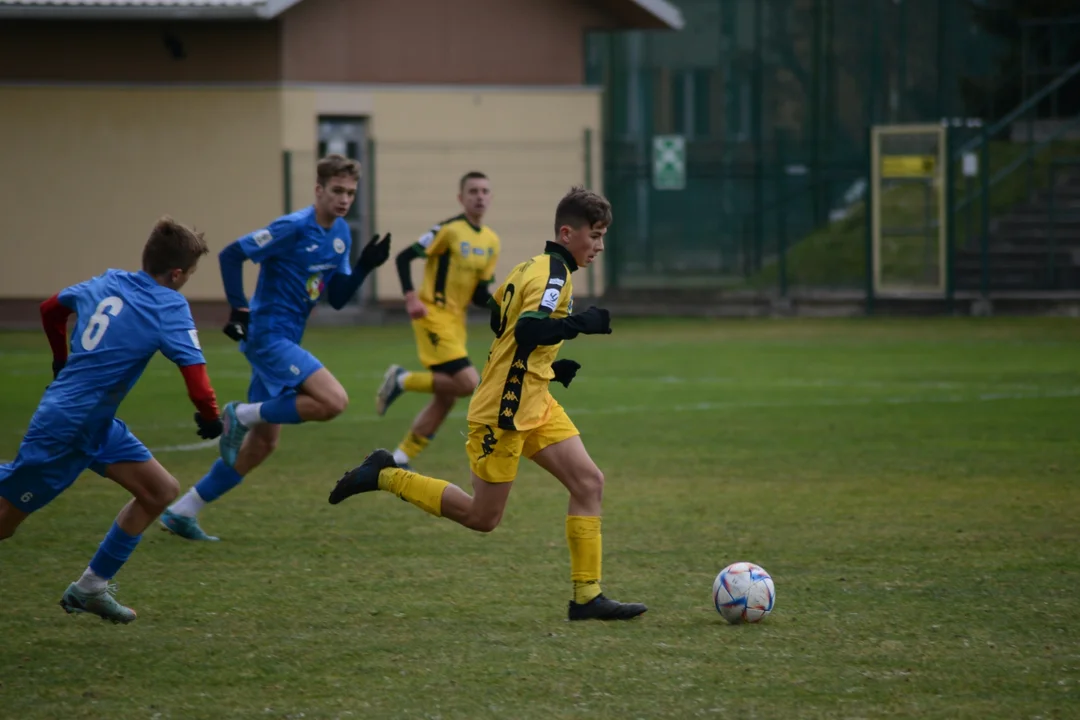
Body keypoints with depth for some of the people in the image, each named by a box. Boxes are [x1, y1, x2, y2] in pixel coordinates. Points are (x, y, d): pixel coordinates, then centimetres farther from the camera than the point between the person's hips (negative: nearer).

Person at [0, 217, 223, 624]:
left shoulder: (107, 283, 5)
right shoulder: (169, 308, -17)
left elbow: (51, 308, 22)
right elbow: (196, 376, -25)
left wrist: (62, 362, 36)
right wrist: (210, 419, -7)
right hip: (65, 430, -9)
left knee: (161, 491, 9)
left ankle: (89, 590, 15)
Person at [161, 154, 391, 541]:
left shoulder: (340, 233, 10)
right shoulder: (294, 228, -16)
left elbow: (337, 298, 13)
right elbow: (231, 255, -12)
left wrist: (365, 266, -2)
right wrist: (239, 309, -17)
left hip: (284, 342, 9)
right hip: (267, 335, -9)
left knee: (262, 443, 13)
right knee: (334, 401, -23)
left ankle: (183, 511, 19)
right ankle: (242, 415, -7)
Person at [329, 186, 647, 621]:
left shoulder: (534, 267, 13)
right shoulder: (553, 275, -16)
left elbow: (497, 320, 21)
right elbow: (528, 330, -31)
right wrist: (580, 324, -25)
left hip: (534, 403, 10)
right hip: (504, 410, -10)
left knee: (589, 483, -2)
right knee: (482, 517, -1)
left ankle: (587, 597, -3)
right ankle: (384, 477, 10)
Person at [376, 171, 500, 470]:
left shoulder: (491, 241, 11)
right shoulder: (449, 230, -11)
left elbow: (479, 296, 12)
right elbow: (403, 258, -11)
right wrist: (411, 297, -23)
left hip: (456, 321, 8)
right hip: (433, 315, -8)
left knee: (445, 400, 6)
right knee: (467, 383, -20)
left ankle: (400, 460, 16)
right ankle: (403, 380, 0)